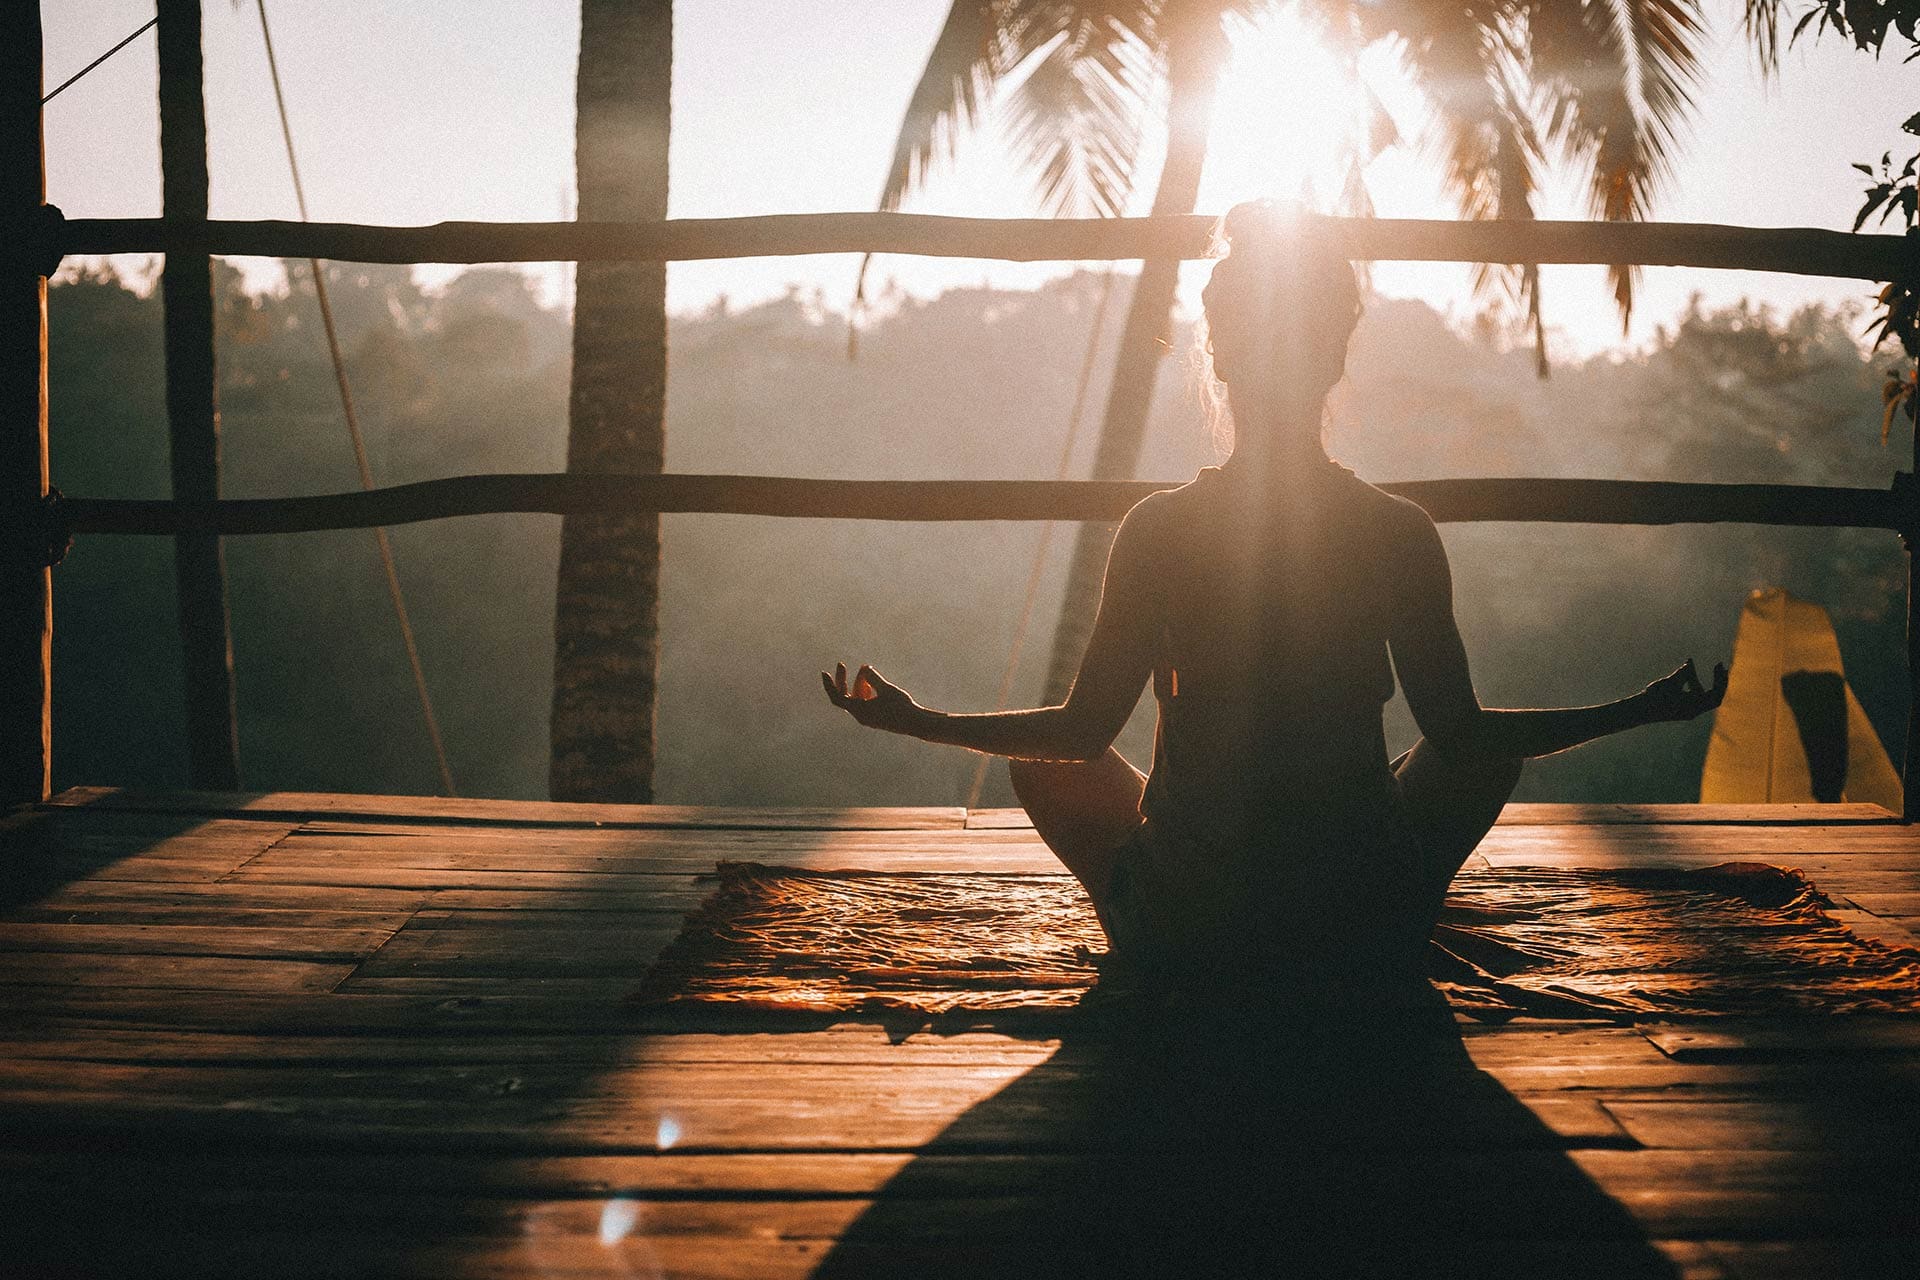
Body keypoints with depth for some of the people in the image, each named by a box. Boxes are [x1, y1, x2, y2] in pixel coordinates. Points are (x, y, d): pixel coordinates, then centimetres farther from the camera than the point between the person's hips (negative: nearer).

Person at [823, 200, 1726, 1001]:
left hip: (1181, 932, 0)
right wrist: (1640, 711, 12)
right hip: (1365, 942, 1)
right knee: (1490, 754, 28)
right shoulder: (1400, 534, -8)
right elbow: (1458, 733, -2)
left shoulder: (1157, 529, -9)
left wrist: (917, 721, 12)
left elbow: (1083, 730, -4)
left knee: (1045, 766, 26)